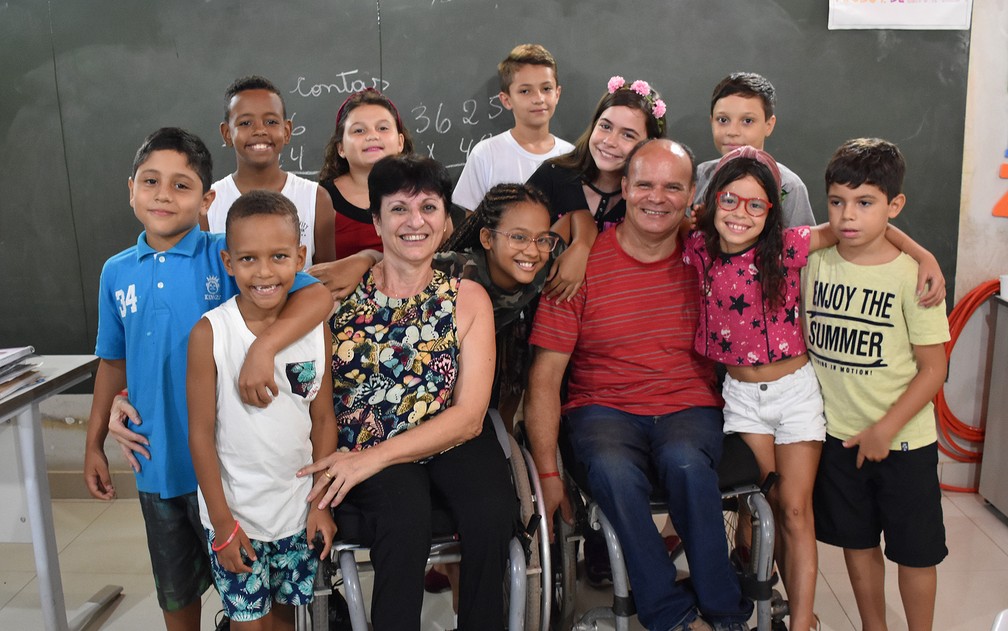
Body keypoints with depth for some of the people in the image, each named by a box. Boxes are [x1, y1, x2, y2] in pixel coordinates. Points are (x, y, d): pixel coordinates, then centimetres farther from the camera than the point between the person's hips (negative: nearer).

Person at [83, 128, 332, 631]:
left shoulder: (226, 256, -13)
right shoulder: (116, 272, 2)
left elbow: (318, 296, -24)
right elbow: (113, 363, 12)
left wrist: (262, 348, -38)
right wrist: (94, 444, 14)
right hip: (155, 458, 4)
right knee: (175, 586, 22)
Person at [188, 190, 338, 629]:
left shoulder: (315, 327, -6)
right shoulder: (210, 333, -15)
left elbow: (323, 420, 1)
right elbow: (201, 432, -10)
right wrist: (223, 522, -9)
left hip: (299, 511, 3)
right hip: (235, 513, -2)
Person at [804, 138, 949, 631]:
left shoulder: (911, 275, -14)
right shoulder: (814, 263, -3)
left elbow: (933, 369, -12)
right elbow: (802, 341, 8)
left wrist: (885, 430, -16)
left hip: (902, 441, -3)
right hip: (838, 436, 3)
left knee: (914, 551, 11)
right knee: (857, 544, 17)